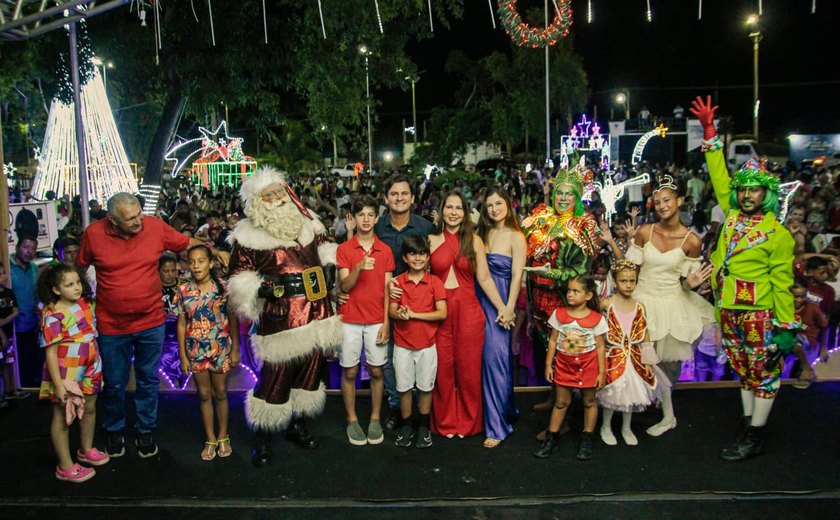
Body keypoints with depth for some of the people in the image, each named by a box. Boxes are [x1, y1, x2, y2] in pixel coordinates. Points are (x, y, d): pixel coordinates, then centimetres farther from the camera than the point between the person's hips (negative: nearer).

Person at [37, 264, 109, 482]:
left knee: (89, 409, 20)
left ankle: (86, 450, 40)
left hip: (89, 370, 7)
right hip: (66, 374, -7)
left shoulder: (86, 304, -1)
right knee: (63, 416, 6)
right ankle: (65, 466, 16)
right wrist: (58, 385, -21)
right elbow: (51, 352, -20)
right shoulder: (54, 316, -21)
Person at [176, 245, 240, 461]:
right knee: (204, 394, 12)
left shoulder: (223, 287, -9)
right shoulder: (183, 291, -4)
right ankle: (210, 439, 25)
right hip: (196, 350, 2)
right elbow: (181, 324, 1)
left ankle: (223, 437, 28)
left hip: (221, 348, -1)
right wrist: (183, 356, 0)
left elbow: (233, 320, -5)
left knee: (220, 393, 11)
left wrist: (235, 350, -5)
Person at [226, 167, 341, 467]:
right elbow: (238, 278, -3)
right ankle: (262, 437, 18)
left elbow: (323, 247, 26)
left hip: (317, 316, 6)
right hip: (281, 321, -5)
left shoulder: (307, 222, 10)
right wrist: (261, 287, -20)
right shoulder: (249, 236, -6)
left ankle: (297, 424, 36)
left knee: (311, 372, 15)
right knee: (276, 378, -2)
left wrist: (328, 265, 8)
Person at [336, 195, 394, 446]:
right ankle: (352, 420, 19)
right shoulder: (344, 249, 0)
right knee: (349, 371, 5)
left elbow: (387, 288, 4)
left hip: (376, 320, 1)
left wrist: (386, 322, -2)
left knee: (376, 370, 6)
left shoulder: (385, 251, 5)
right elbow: (344, 286, -7)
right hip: (350, 319, -1)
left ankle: (375, 419, 20)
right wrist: (359, 268, -25)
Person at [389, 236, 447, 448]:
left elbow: (442, 313, -11)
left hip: (427, 344, -1)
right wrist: (399, 314, -23)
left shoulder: (435, 282, -5)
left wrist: (414, 314, -18)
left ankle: (424, 426, 25)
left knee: (425, 386, 10)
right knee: (404, 386, 10)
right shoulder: (398, 282, 0)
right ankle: (406, 426, 25)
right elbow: (391, 311, 0)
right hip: (402, 344, 1)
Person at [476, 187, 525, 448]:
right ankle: (507, 409, 29)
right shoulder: (482, 233, 11)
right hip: (480, 300, 6)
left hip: (500, 303, -5)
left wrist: (509, 310, -14)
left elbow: (517, 276, -9)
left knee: (494, 356, -7)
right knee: (485, 356, 9)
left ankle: (497, 425, 5)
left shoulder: (515, 237, -4)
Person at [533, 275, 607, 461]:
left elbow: (600, 347, -4)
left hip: (588, 365, -1)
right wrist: (548, 365, 1)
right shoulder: (559, 314, -3)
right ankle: (552, 438, 20)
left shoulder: (596, 319, -9)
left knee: (589, 402, 10)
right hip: (564, 364, 2)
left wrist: (601, 372, -4)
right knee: (561, 402, 10)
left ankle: (586, 440, 24)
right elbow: (553, 341, 2)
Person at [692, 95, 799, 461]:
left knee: (764, 374, 5)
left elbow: (782, 283, -11)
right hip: (729, 311, 6)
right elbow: (719, 176, 11)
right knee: (743, 372, 16)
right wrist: (709, 132, 10)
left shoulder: (777, 234, -10)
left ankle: (754, 438, 13)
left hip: (760, 314, -6)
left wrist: (786, 326, -12)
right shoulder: (732, 215, 4)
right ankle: (748, 426, 28)